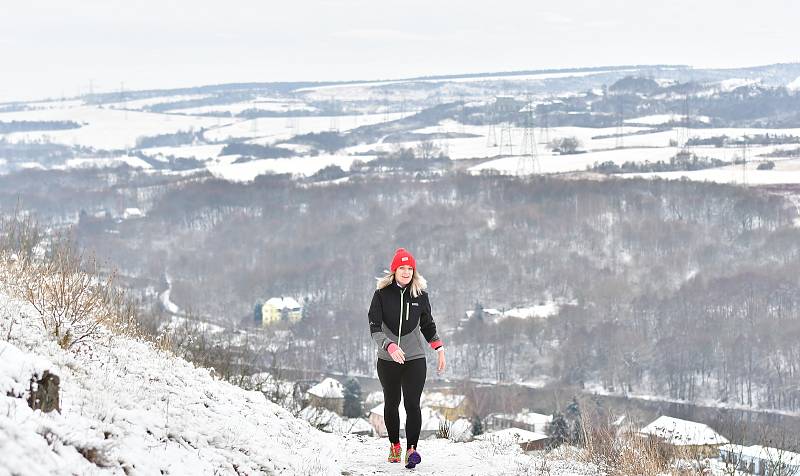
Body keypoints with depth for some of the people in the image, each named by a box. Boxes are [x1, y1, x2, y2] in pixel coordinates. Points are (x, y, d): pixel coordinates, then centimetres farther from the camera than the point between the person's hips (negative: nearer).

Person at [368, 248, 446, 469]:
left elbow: (427, 325, 17)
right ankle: (394, 445, 30)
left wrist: (439, 349, 14)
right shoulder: (382, 294, -5)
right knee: (391, 404, 13)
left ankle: (411, 449, -14)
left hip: (415, 359, 0)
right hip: (387, 360, 0)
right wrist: (390, 346, -29)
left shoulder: (420, 294, 2)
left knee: (412, 404, -12)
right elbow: (374, 328, -13)